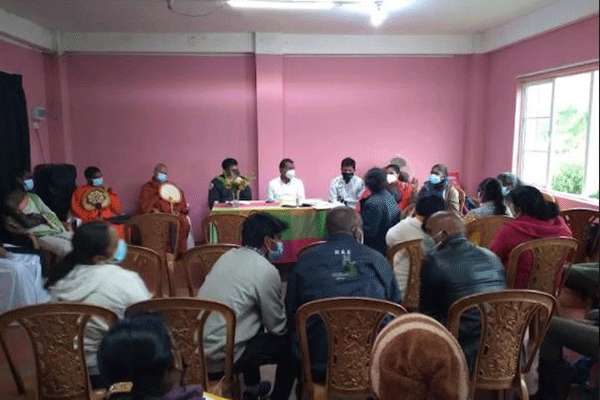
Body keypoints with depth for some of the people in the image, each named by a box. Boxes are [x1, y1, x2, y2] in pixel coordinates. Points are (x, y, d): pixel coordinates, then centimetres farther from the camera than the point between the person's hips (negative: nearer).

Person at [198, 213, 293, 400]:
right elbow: (278, 327, -4)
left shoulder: (228, 256, 8)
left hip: (196, 346, 8)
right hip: (220, 356, -8)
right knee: (290, 344, 7)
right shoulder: (267, 271, -15)